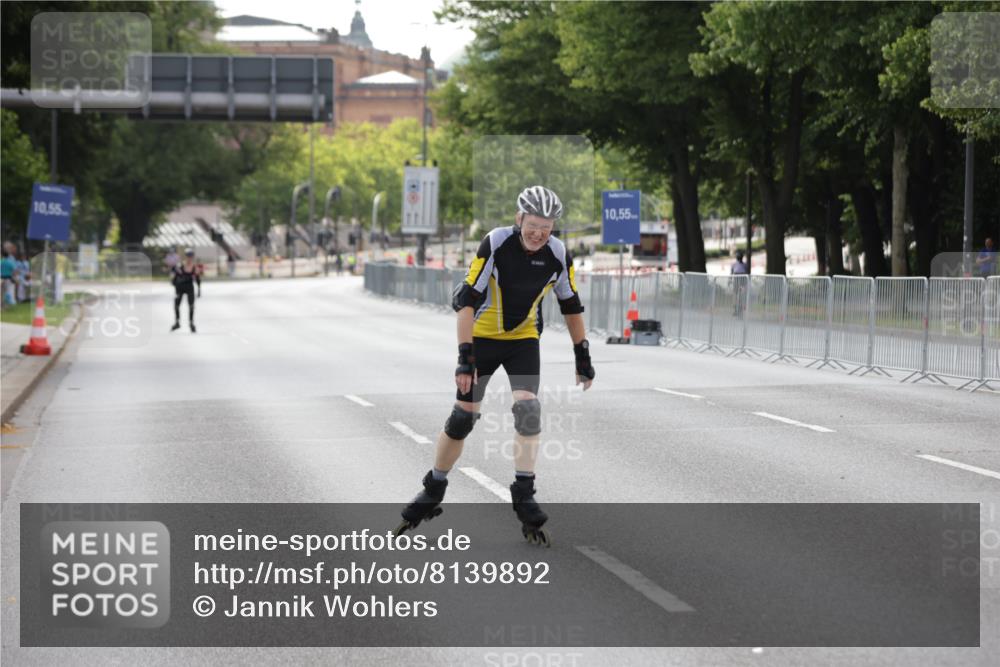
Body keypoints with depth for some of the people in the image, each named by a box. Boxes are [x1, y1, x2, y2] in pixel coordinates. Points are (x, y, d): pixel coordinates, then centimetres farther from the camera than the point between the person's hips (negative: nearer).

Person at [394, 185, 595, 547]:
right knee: (462, 417, -1)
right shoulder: (496, 244, -25)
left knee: (528, 408, -18)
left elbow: (571, 306, 0)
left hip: (523, 339, 2)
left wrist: (583, 356, 2)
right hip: (483, 337, -2)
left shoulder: (558, 255, -15)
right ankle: (432, 492, 17)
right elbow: (467, 299, -26)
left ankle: (524, 495, -13)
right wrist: (465, 356, -31)